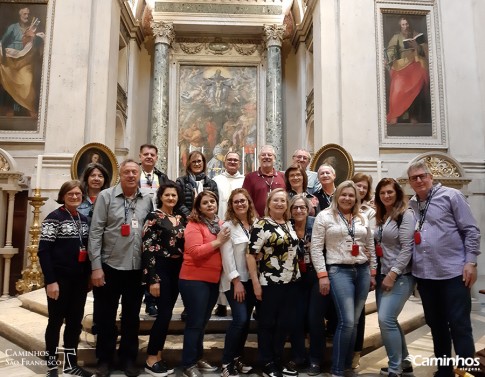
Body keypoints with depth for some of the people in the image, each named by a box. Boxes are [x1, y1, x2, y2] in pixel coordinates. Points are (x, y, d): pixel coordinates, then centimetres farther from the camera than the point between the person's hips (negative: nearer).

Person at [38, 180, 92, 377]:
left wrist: (88, 274, 10)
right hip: (60, 278, -6)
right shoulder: (54, 218, -8)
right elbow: (44, 251, -13)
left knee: (75, 320, 11)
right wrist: (50, 280, -17)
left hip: (79, 279, 6)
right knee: (56, 320, 5)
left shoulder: (84, 219, 11)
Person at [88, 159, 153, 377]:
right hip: (110, 266, -3)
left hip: (137, 268, 3)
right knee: (105, 317, 11)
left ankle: (128, 358, 31)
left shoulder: (147, 199, 5)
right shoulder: (106, 196, -4)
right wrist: (96, 266, -12)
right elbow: (95, 232, -8)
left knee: (132, 317, 14)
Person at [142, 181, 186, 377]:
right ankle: (151, 360, 8)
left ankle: (157, 357, 21)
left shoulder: (181, 218, 11)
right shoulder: (153, 217, -8)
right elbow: (147, 249, -13)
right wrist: (153, 279, -17)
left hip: (176, 270, 6)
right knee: (165, 313, -7)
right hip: (160, 270, -6)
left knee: (166, 314, 10)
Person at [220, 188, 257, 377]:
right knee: (240, 319, -11)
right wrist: (236, 281, -15)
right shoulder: (228, 226, -6)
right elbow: (227, 256, -12)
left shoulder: (255, 224, 7)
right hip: (235, 280, -5)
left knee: (246, 320, 9)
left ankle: (237, 358, 24)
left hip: (252, 279, 5)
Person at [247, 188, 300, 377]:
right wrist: (255, 282, -16)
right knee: (267, 324, 6)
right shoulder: (261, 224, -10)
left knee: (286, 323, 13)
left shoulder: (289, 224, 10)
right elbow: (251, 254, -13)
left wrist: (295, 274, 13)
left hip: (291, 281, 7)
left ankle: (278, 360, 30)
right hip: (269, 282, -6)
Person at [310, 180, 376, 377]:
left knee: (354, 321, 9)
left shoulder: (363, 219, 12)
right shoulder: (324, 216, -1)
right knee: (347, 321, -11)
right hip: (339, 271, -5)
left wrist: (373, 273, 13)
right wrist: (322, 275, -10)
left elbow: (370, 247, 17)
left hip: (362, 271, 5)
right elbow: (316, 247, -5)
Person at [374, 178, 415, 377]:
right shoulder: (380, 217, 13)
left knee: (386, 319, -14)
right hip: (383, 274, 8)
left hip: (400, 276, -8)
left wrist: (393, 273, -18)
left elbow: (407, 247, -15)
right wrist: (379, 273, 9)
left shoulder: (405, 214, -8)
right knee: (388, 321, 10)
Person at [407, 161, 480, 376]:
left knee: (459, 325, 0)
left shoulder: (451, 196, -4)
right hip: (424, 275, 5)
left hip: (453, 272, -5)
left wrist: (470, 261, -12)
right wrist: (410, 269, 8)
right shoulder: (410, 206, 9)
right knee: (436, 325, 15)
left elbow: (471, 231, -5)